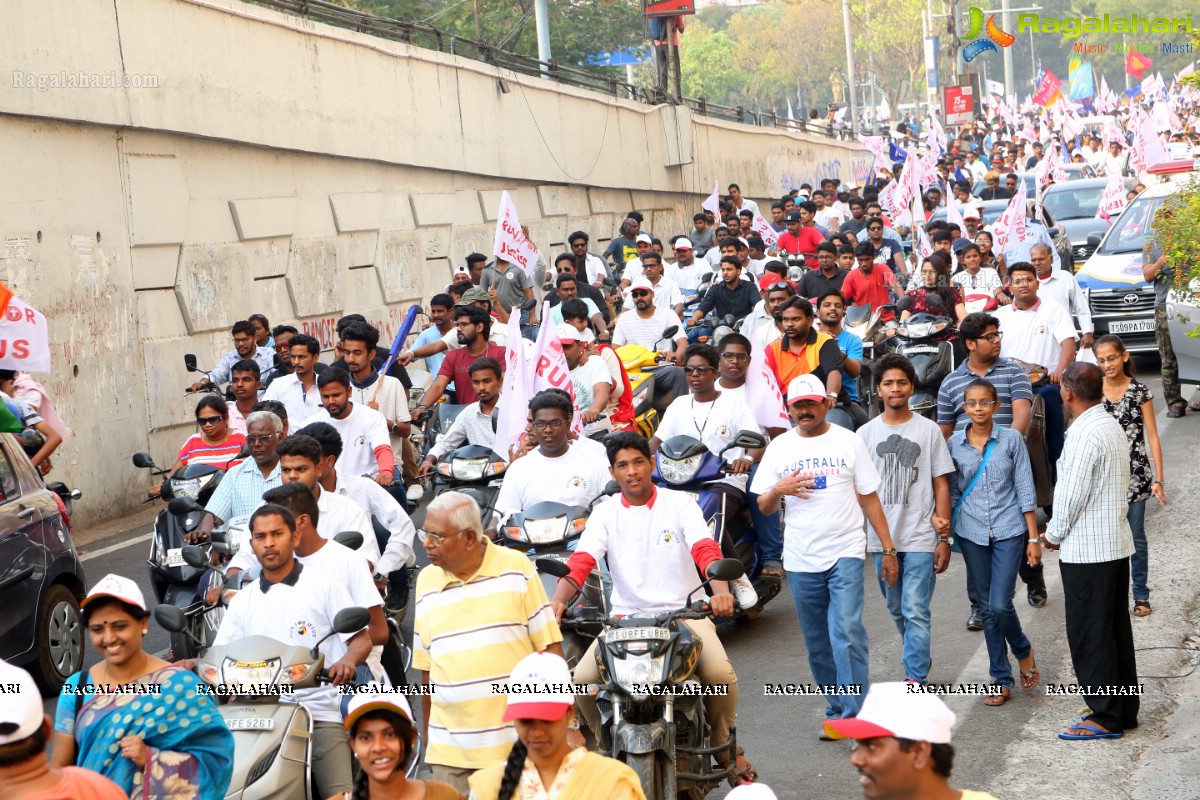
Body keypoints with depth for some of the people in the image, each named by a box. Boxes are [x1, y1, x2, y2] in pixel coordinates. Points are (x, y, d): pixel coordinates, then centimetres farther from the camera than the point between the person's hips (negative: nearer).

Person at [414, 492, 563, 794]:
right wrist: (426, 738, 15)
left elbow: (550, 647, 0)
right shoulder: (426, 581, 9)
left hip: (520, 743, -3)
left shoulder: (516, 568, -1)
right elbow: (426, 668, 14)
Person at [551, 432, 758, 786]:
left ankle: (724, 744, 4)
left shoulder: (679, 504, 0)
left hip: (684, 612, -2)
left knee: (721, 674, -27)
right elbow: (581, 561, -8)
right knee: (582, 679, -20)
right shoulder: (605, 512, 5)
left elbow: (706, 550, -16)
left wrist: (721, 591, -36)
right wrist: (558, 600, -28)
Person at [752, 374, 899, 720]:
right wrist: (778, 490, -13)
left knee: (847, 632, -16)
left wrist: (888, 550, 1)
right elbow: (764, 508, 9)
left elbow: (869, 498, 5)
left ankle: (855, 714, -14)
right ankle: (836, 707, 23)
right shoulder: (779, 448, 8)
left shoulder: (849, 442, 3)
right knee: (817, 643, 9)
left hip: (845, 555, -3)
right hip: (800, 559, 3)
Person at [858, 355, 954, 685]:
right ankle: (919, 658, 36)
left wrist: (944, 537, -2)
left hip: (920, 538, -3)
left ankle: (916, 679, -3)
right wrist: (856, 537, -3)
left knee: (916, 611, -7)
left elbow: (941, 485, 1)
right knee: (897, 610, 15)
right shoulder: (865, 433, 5)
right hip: (881, 537, 3)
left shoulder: (929, 430, 1)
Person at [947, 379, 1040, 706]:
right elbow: (952, 491, 10)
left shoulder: (1011, 439, -2)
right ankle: (1001, 680, 17)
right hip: (972, 533, 3)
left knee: (1000, 605, -12)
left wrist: (1033, 538, -3)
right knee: (986, 608, 8)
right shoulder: (955, 443, 3)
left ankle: (1023, 651, 19)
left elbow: (1025, 490, -1)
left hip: (1008, 531, -3)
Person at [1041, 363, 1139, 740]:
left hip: (1086, 550, -9)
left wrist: (1054, 534, -3)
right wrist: (1060, 528, 14)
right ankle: (1125, 709, 22)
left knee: (1090, 635, -1)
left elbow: (1072, 494, -20)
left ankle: (1106, 717, 4)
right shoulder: (1113, 426, 10)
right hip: (1116, 543, 9)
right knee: (1117, 629, 15)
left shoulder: (1085, 434, -20)